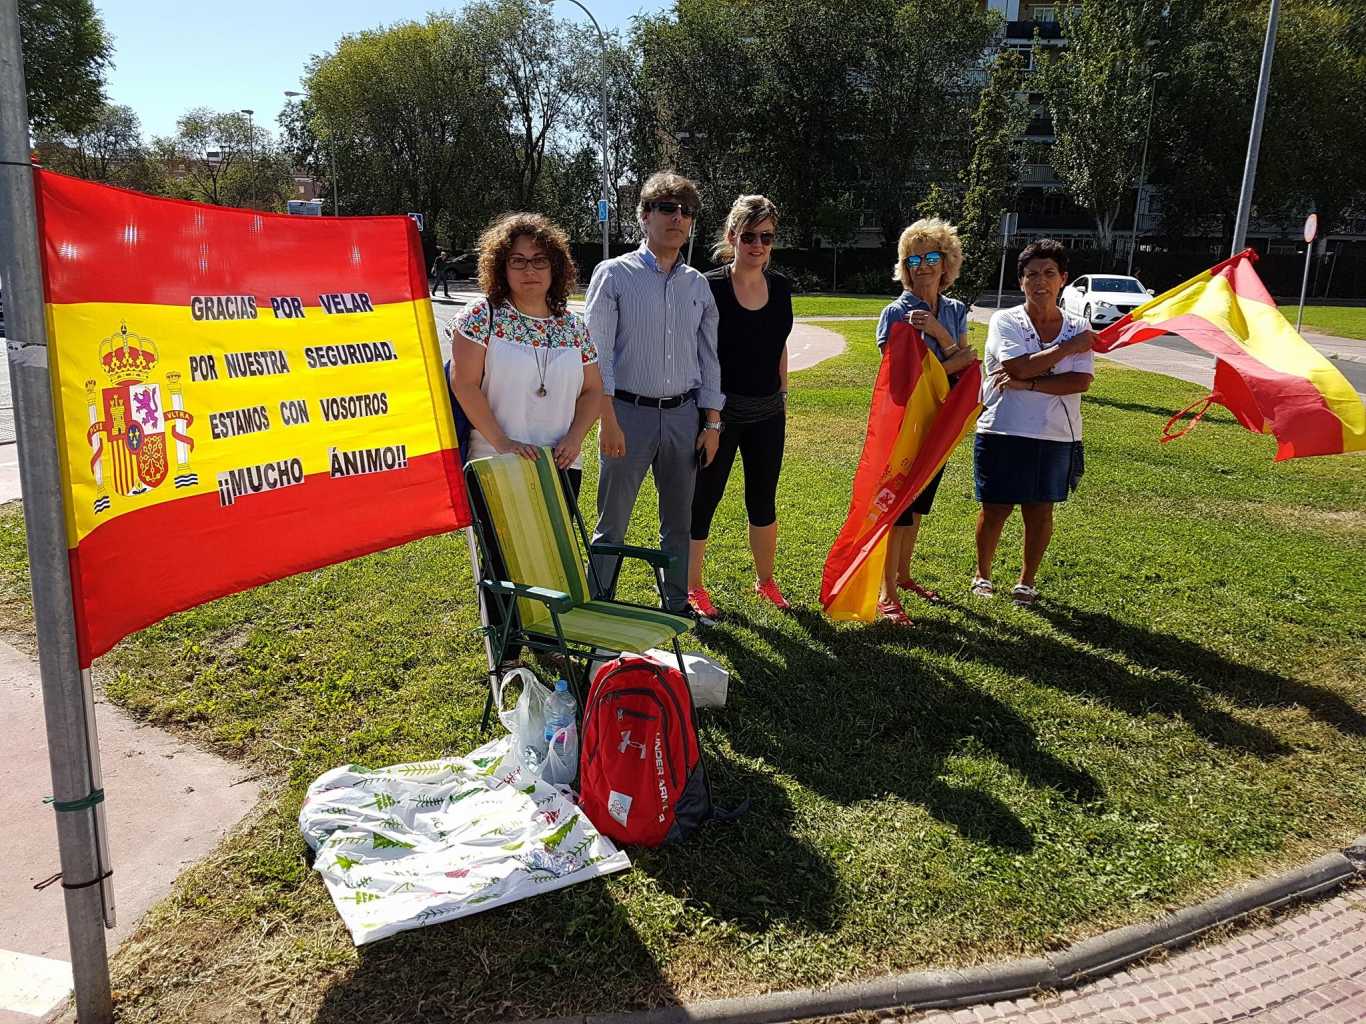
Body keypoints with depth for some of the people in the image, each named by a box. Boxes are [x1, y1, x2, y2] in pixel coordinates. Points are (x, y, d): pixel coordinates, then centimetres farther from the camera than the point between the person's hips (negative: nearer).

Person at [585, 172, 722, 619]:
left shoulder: (698, 285, 11)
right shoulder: (614, 275, -2)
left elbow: (709, 358, 13)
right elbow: (598, 352, -7)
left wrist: (711, 423, 7)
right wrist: (609, 421, -14)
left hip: (684, 415, 4)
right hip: (630, 412, -4)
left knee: (679, 522, 13)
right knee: (612, 524, 2)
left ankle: (676, 605, 27)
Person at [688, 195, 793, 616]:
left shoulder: (780, 287, 5)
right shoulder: (710, 287, -11)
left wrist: (782, 397, 15)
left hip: (767, 413, 5)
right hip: (721, 411, -5)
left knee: (763, 501, 16)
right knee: (703, 499, 4)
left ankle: (765, 581, 33)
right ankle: (692, 587, 19)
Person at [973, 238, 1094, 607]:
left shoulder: (1078, 328, 4)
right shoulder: (1005, 321, -4)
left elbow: (1080, 382, -9)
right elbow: (1021, 367, -19)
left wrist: (1027, 384, -18)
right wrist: (1070, 346, -11)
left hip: (1056, 436, 2)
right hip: (1004, 433, -2)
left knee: (1040, 510, 9)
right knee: (996, 509, 6)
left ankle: (1027, 580, 27)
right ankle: (982, 575, 27)